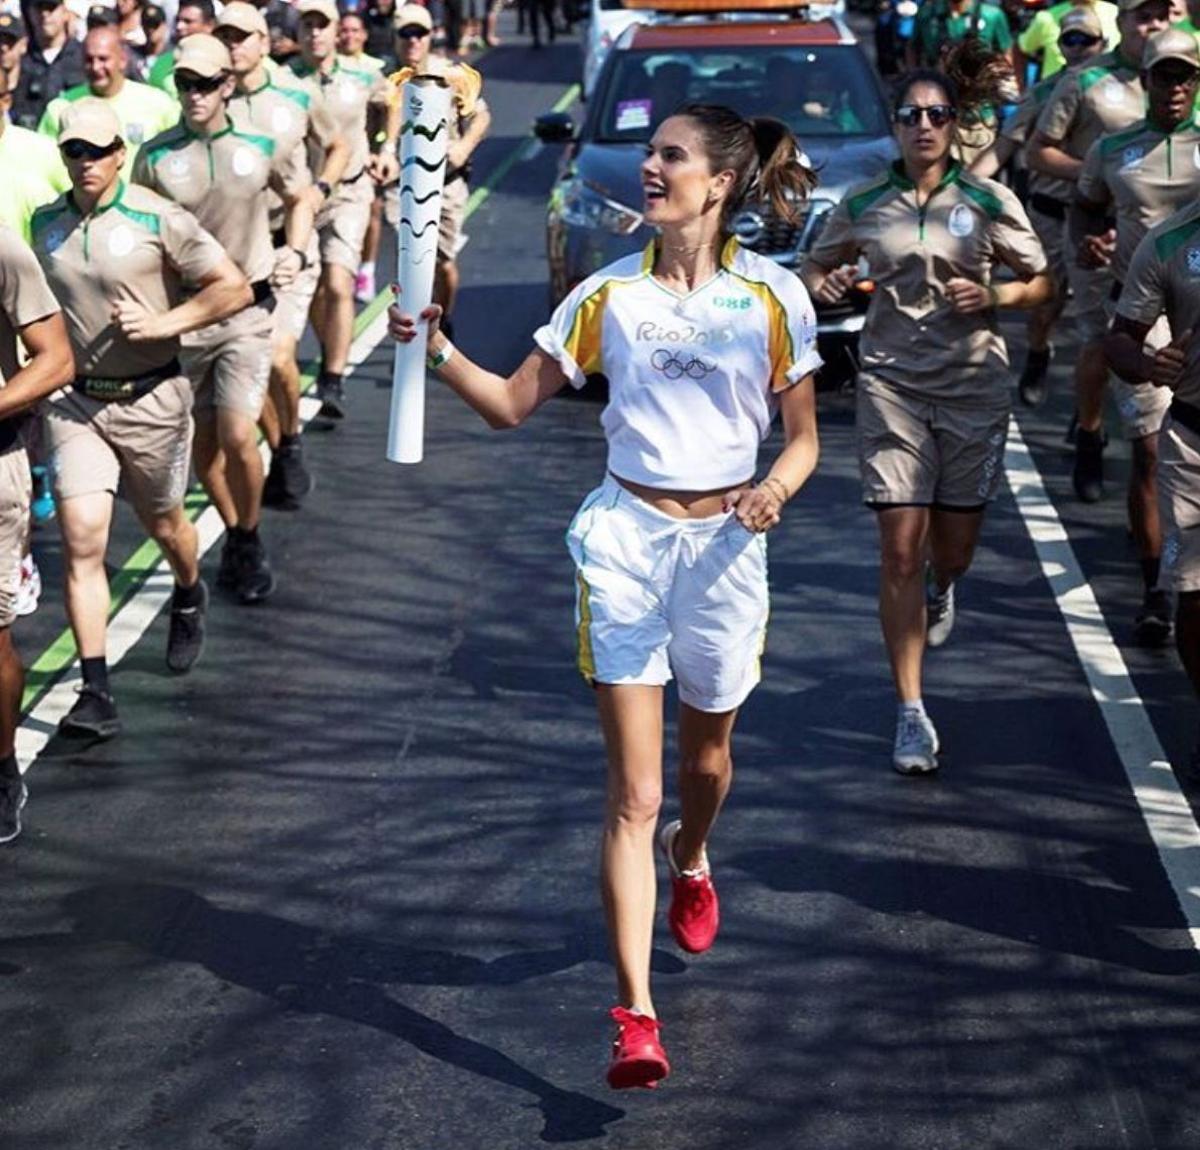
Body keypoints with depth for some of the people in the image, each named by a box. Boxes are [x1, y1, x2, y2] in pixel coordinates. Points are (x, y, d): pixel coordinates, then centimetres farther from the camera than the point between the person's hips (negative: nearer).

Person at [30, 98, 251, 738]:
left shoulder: (157, 220, -10)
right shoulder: (44, 224, 3)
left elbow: (234, 288, -8)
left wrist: (163, 322, -17)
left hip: (150, 398, -2)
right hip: (74, 400, 2)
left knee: (162, 524, 18)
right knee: (81, 536, -11)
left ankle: (189, 599, 54)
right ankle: (96, 695, -11)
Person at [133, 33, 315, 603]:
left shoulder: (264, 144, -4)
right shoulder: (155, 156, -5)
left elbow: (300, 200, 15)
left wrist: (296, 252, 0)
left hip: (248, 307, -1)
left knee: (237, 437, -12)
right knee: (202, 440, 10)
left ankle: (249, 539, 12)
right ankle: (234, 534, 33)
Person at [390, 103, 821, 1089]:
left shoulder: (774, 296, -2)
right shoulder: (611, 293, 2)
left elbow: (803, 441, 3)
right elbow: (512, 404, 4)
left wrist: (774, 488, -18)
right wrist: (438, 352, -12)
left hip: (726, 543, 0)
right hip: (627, 536, 0)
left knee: (706, 756, 21)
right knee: (634, 795, -7)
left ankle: (691, 863, 57)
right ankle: (637, 1016, -9)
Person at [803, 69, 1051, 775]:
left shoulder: (990, 202, -1)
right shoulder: (864, 207, 2)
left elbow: (1042, 284, 5)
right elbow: (818, 268, 16)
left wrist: (994, 296, -15)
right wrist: (825, 286, -7)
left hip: (975, 385, 0)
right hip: (893, 385, 0)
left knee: (954, 549, 10)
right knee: (901, 550, -8)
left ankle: (941, 590, 51)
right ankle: (912, 713, -2)